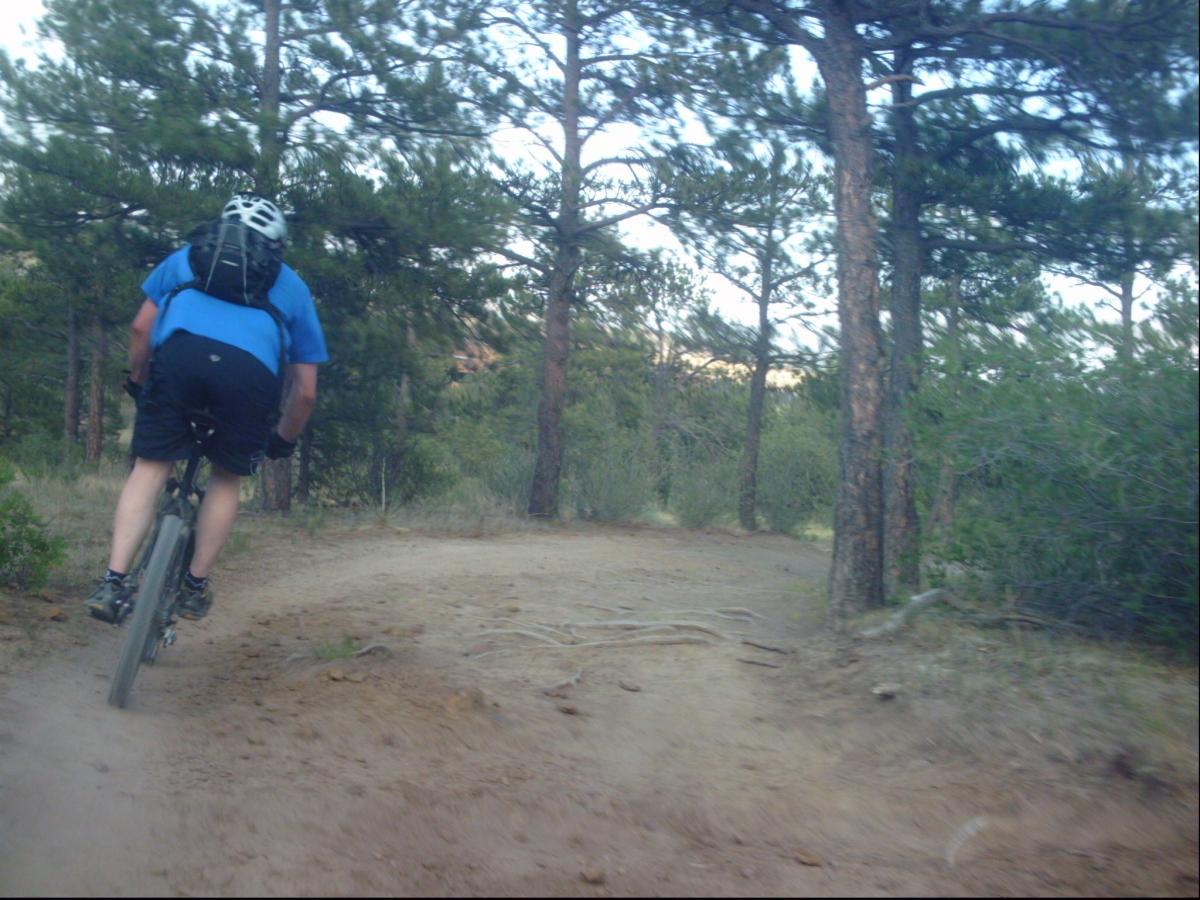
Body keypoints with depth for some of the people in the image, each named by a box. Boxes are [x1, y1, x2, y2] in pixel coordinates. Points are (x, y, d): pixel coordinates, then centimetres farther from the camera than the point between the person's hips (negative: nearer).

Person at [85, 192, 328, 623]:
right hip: (253, 370, 0)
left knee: (150, 469, 13)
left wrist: (137, 382, 42)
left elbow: (142, 327, 26)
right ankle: (195, 586, 23)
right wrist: (283, 440, 45)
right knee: (226, 477, 21)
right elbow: (305, 390, 30)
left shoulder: (188, 256, 35)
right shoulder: (292, 286, 34)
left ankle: (113, 582, 2)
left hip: (180, 353, 0)